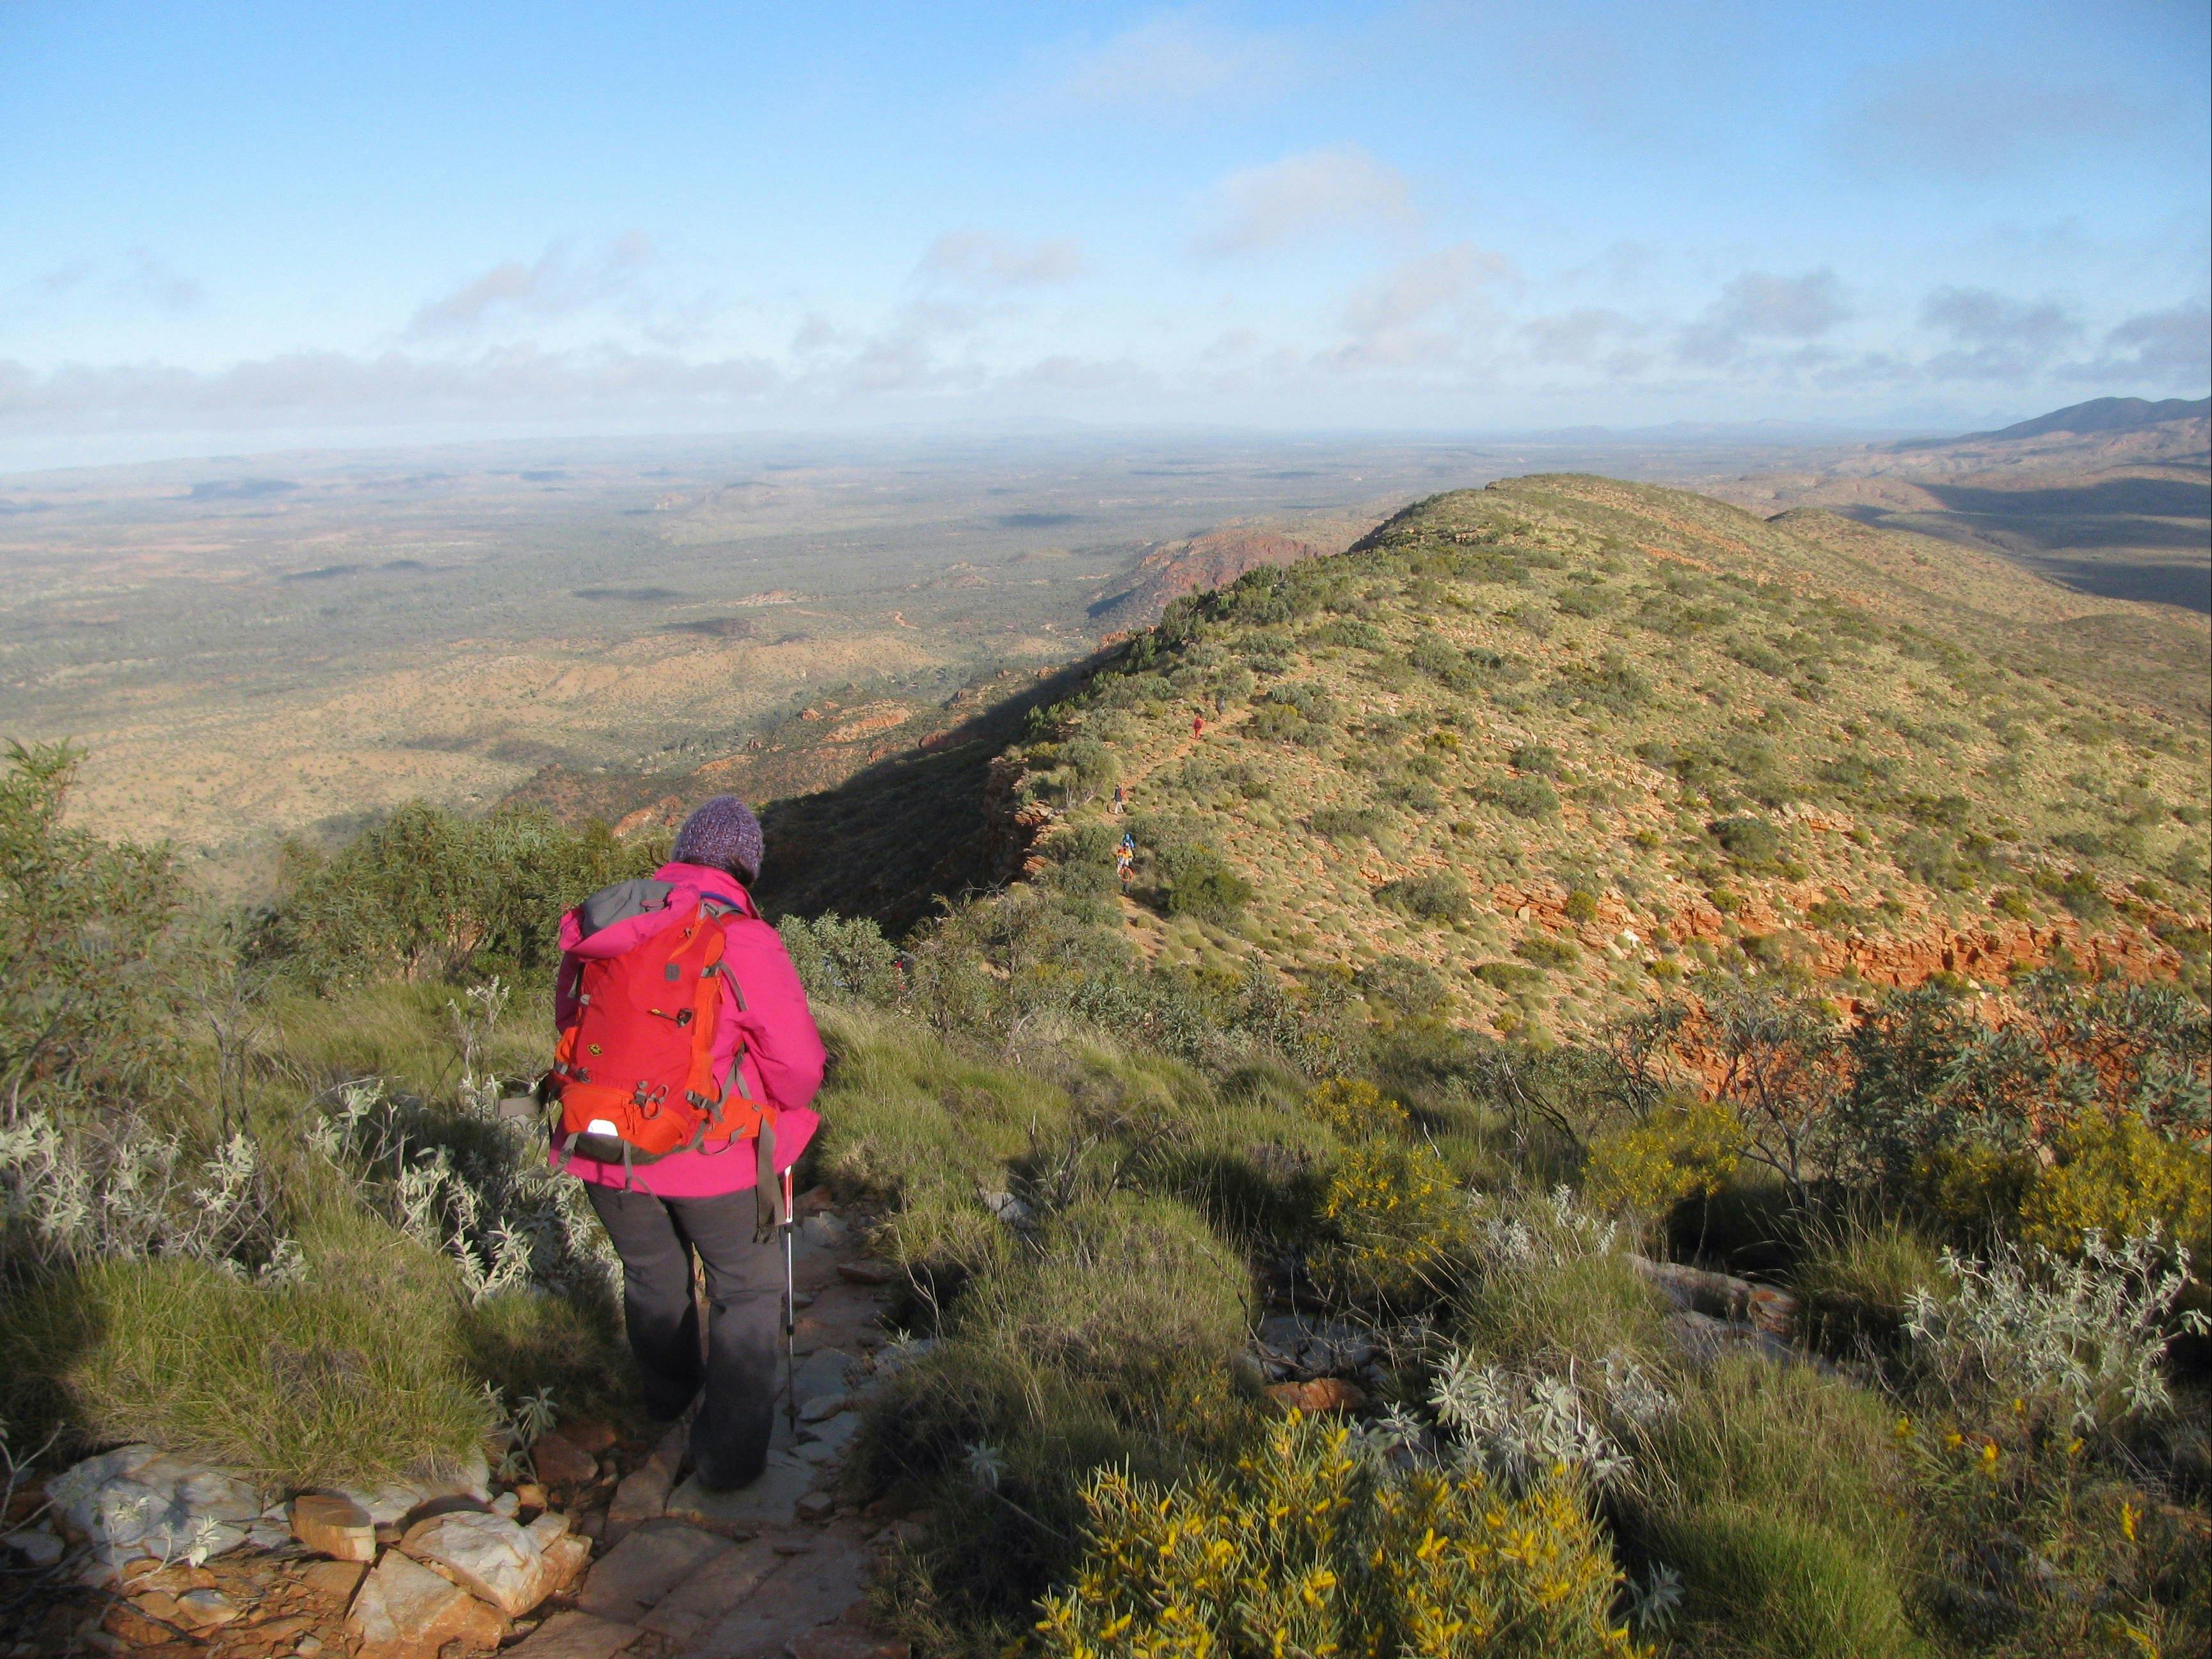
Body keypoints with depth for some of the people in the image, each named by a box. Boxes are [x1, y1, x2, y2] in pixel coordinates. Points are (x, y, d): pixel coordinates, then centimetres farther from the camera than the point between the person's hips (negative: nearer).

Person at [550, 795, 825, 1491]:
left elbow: (570, 1024, 12)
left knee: (650, 1271, 27)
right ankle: (729, 1450, 20)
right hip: (707, 1151, -5)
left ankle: (669, 1396, 52)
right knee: (747, 1286, 16)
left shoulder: (601, 930, -1)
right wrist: (781, 1109, 9)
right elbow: (799, 1063, -14)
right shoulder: (745, 941, -16)